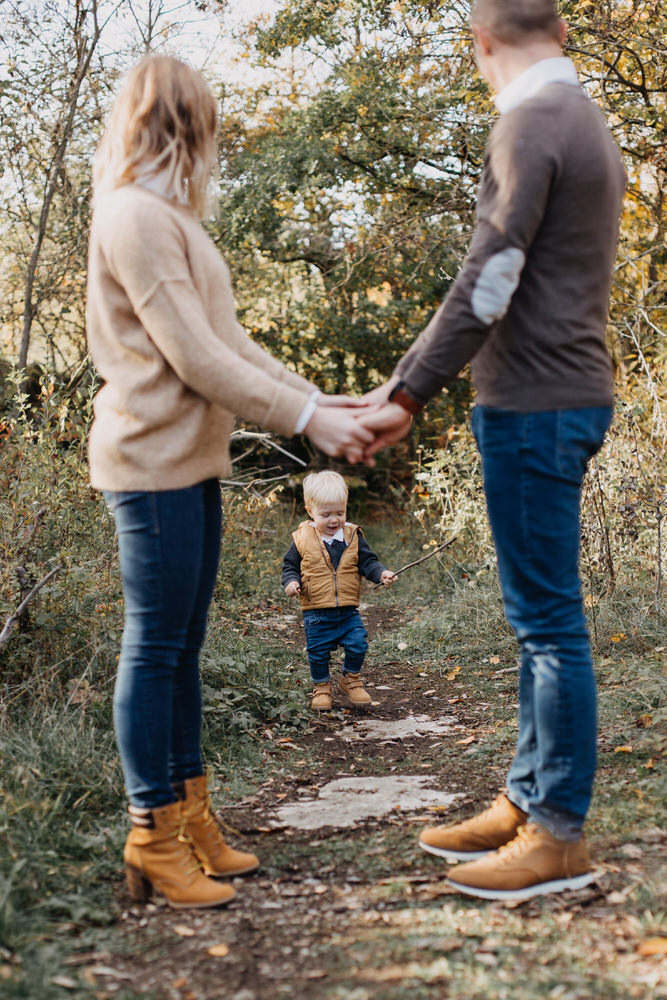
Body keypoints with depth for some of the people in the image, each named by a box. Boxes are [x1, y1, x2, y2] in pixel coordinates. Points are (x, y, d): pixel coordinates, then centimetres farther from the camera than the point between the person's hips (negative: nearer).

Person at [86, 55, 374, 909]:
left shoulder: (169, 219, 19)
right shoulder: (135, 216, -11)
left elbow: (230, 342, 17)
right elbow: (196, 357, -17)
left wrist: (317, 401, 10)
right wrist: (305, 418, -13)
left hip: (190, 462, 10)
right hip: (153, 462, -10)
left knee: (182, 647, 12)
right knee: (155, 648, -4)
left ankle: (189, 818, 21)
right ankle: (154, 840, 6)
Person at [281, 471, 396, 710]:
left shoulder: (353, 536, 0)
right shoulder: (302, 538, -4)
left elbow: (367, 561, 1)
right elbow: (290, 565, 4)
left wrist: (381, 574, -17)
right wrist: (291, 581, -15)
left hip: (348, 610, 1)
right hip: (316, 613, -1)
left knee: (357, 645, -1)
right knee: (318, 653, 6)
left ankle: (351, 680, 25)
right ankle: (321, 687, 29)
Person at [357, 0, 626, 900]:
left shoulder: (531, 124, -12)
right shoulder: (589, 125, 19)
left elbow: (490, 283, -19)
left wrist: (406, 396, -15)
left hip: (536, 405, -10)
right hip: (568, 395, 10)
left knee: (548, 618, -5)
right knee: (540, 615, 13)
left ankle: (560, 834, 5)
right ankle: (526, 801, 23)